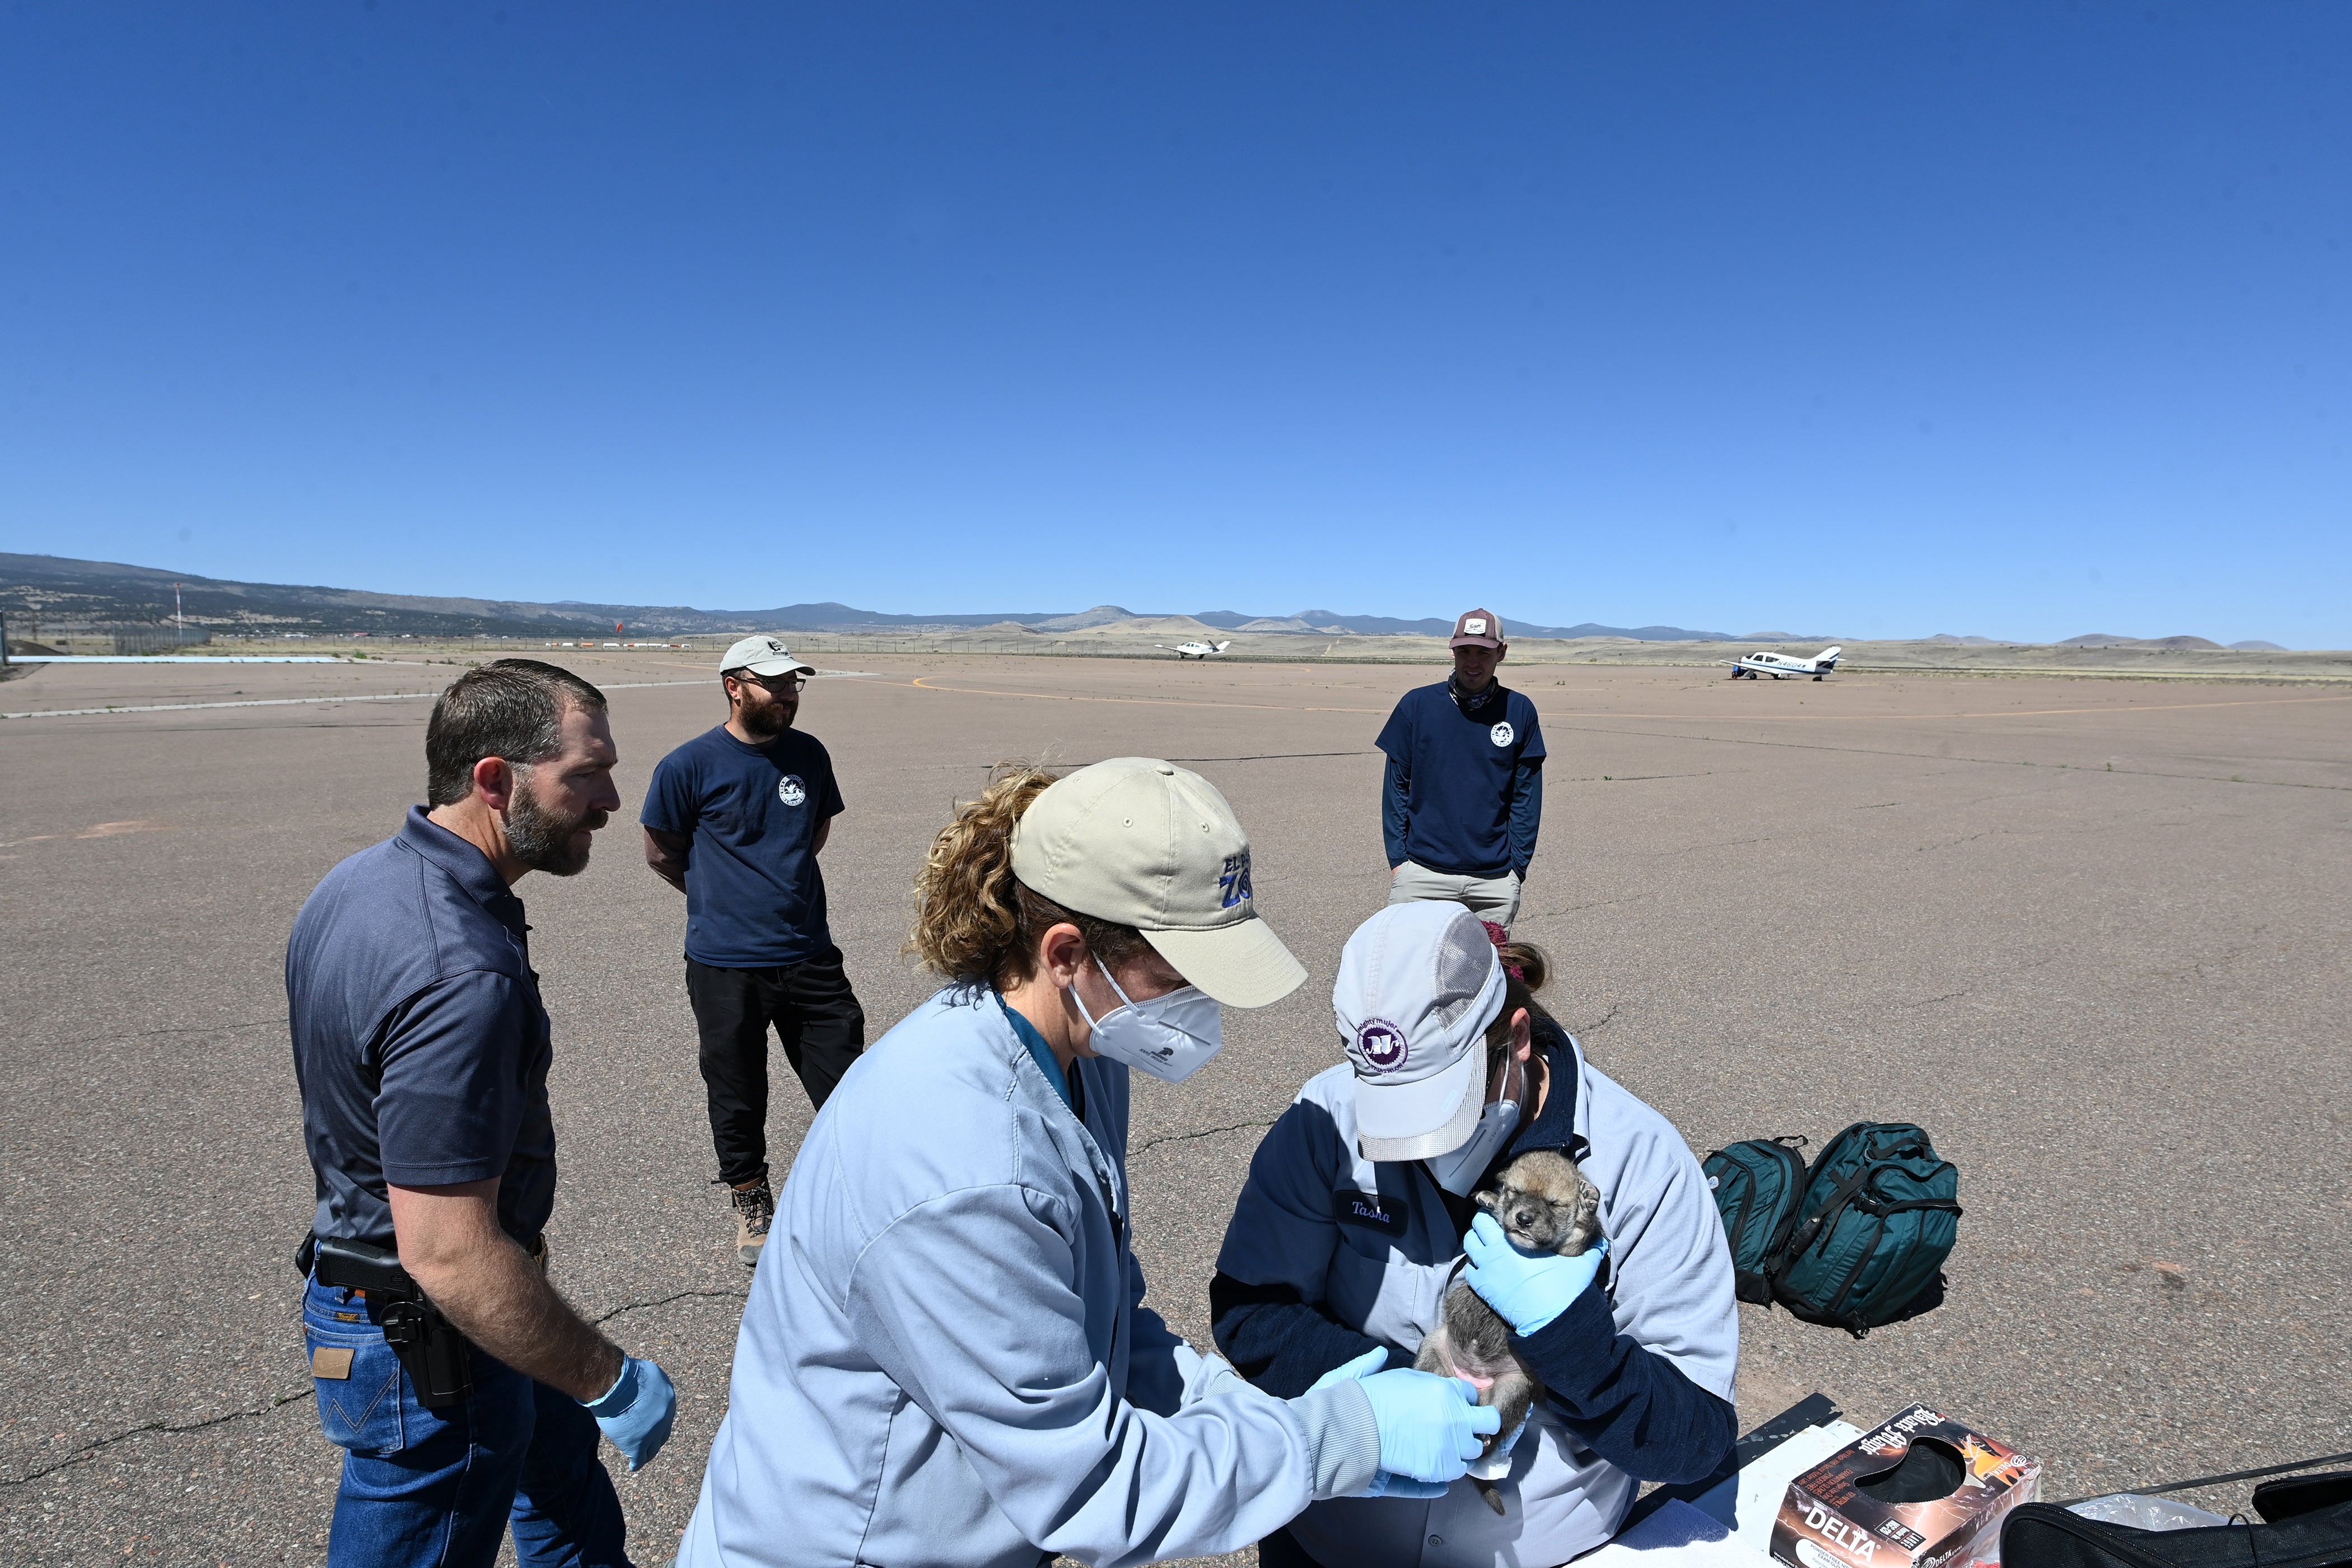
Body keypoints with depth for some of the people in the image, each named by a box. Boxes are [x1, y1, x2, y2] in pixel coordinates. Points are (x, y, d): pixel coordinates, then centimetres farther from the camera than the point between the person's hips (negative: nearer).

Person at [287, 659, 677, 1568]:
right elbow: (450, 1254, -33)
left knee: (563, 1464, 27)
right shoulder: (460, 971, -34)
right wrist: (612, 1381, -21)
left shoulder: (365, 880, -2)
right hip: (432, 1353, -9)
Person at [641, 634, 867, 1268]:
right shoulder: (689, 765, -9)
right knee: (738, 1097, 12)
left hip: (810, 955, 3)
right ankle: (751, 1204, 34)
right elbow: (661, 853, 3)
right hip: (725, 964, -3)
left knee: (847, 1087, 6)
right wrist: (719, 897, 12)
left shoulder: (809, 754, 3)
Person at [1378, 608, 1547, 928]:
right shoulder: (1417, 704, 2)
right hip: (1421, 873, 0)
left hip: (1496, 879, 1)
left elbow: (1527, 795, 6)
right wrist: (1397, 859, -1)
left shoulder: (1519, 711, 3)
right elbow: (1395, 786, 4)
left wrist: (1518, 865, 2)